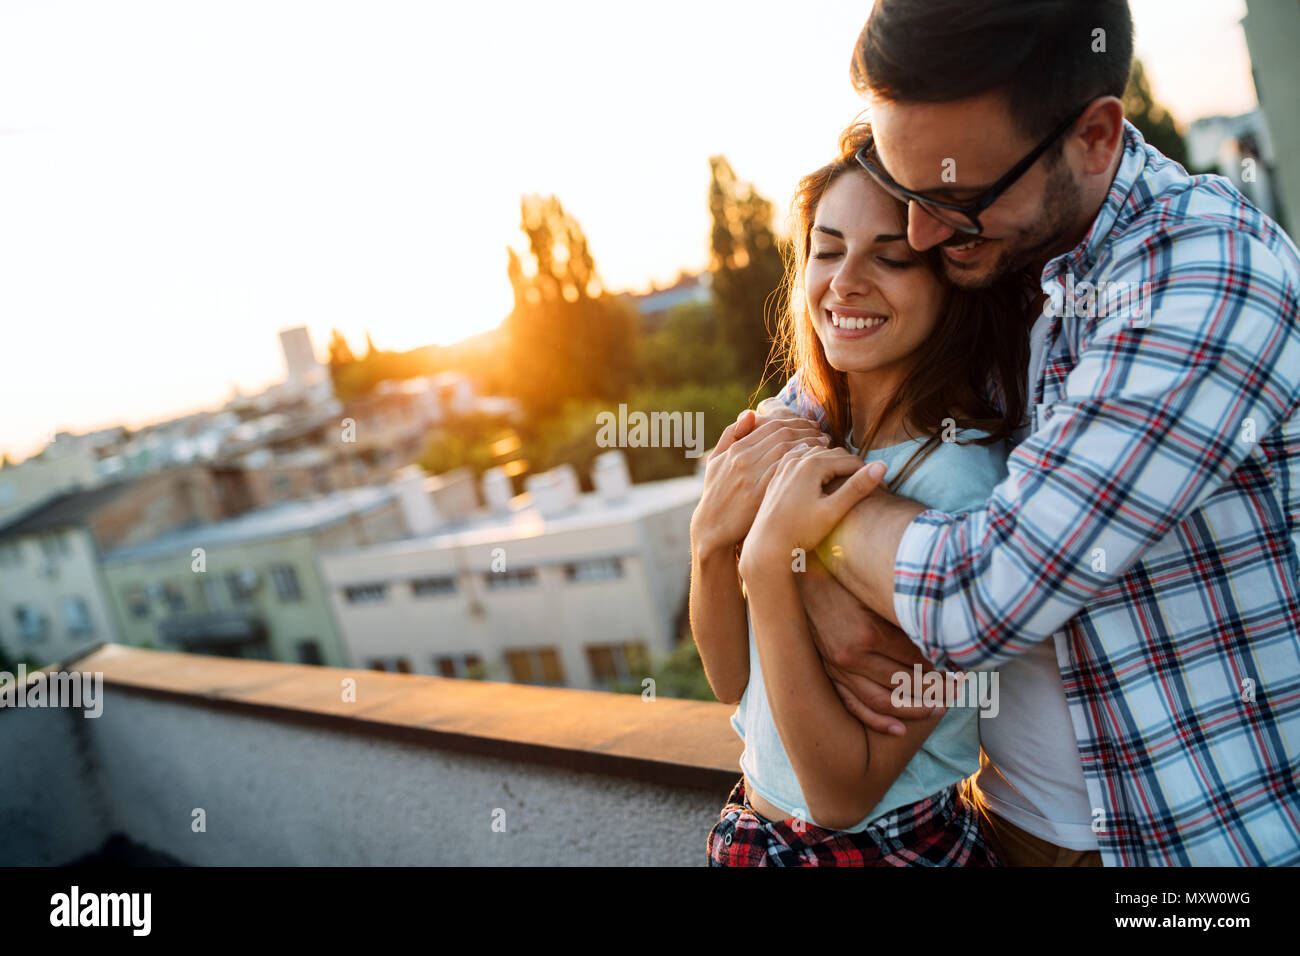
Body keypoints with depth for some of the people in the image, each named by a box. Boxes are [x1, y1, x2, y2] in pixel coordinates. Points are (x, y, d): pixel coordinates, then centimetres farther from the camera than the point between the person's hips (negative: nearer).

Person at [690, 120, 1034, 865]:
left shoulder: (963, 483, -25)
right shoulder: (798, 434, -6)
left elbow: (842, 793, -23)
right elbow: (733, 679, -2)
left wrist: (769, 563, -31)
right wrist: (713, 540, -19)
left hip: (891, 844, -6)